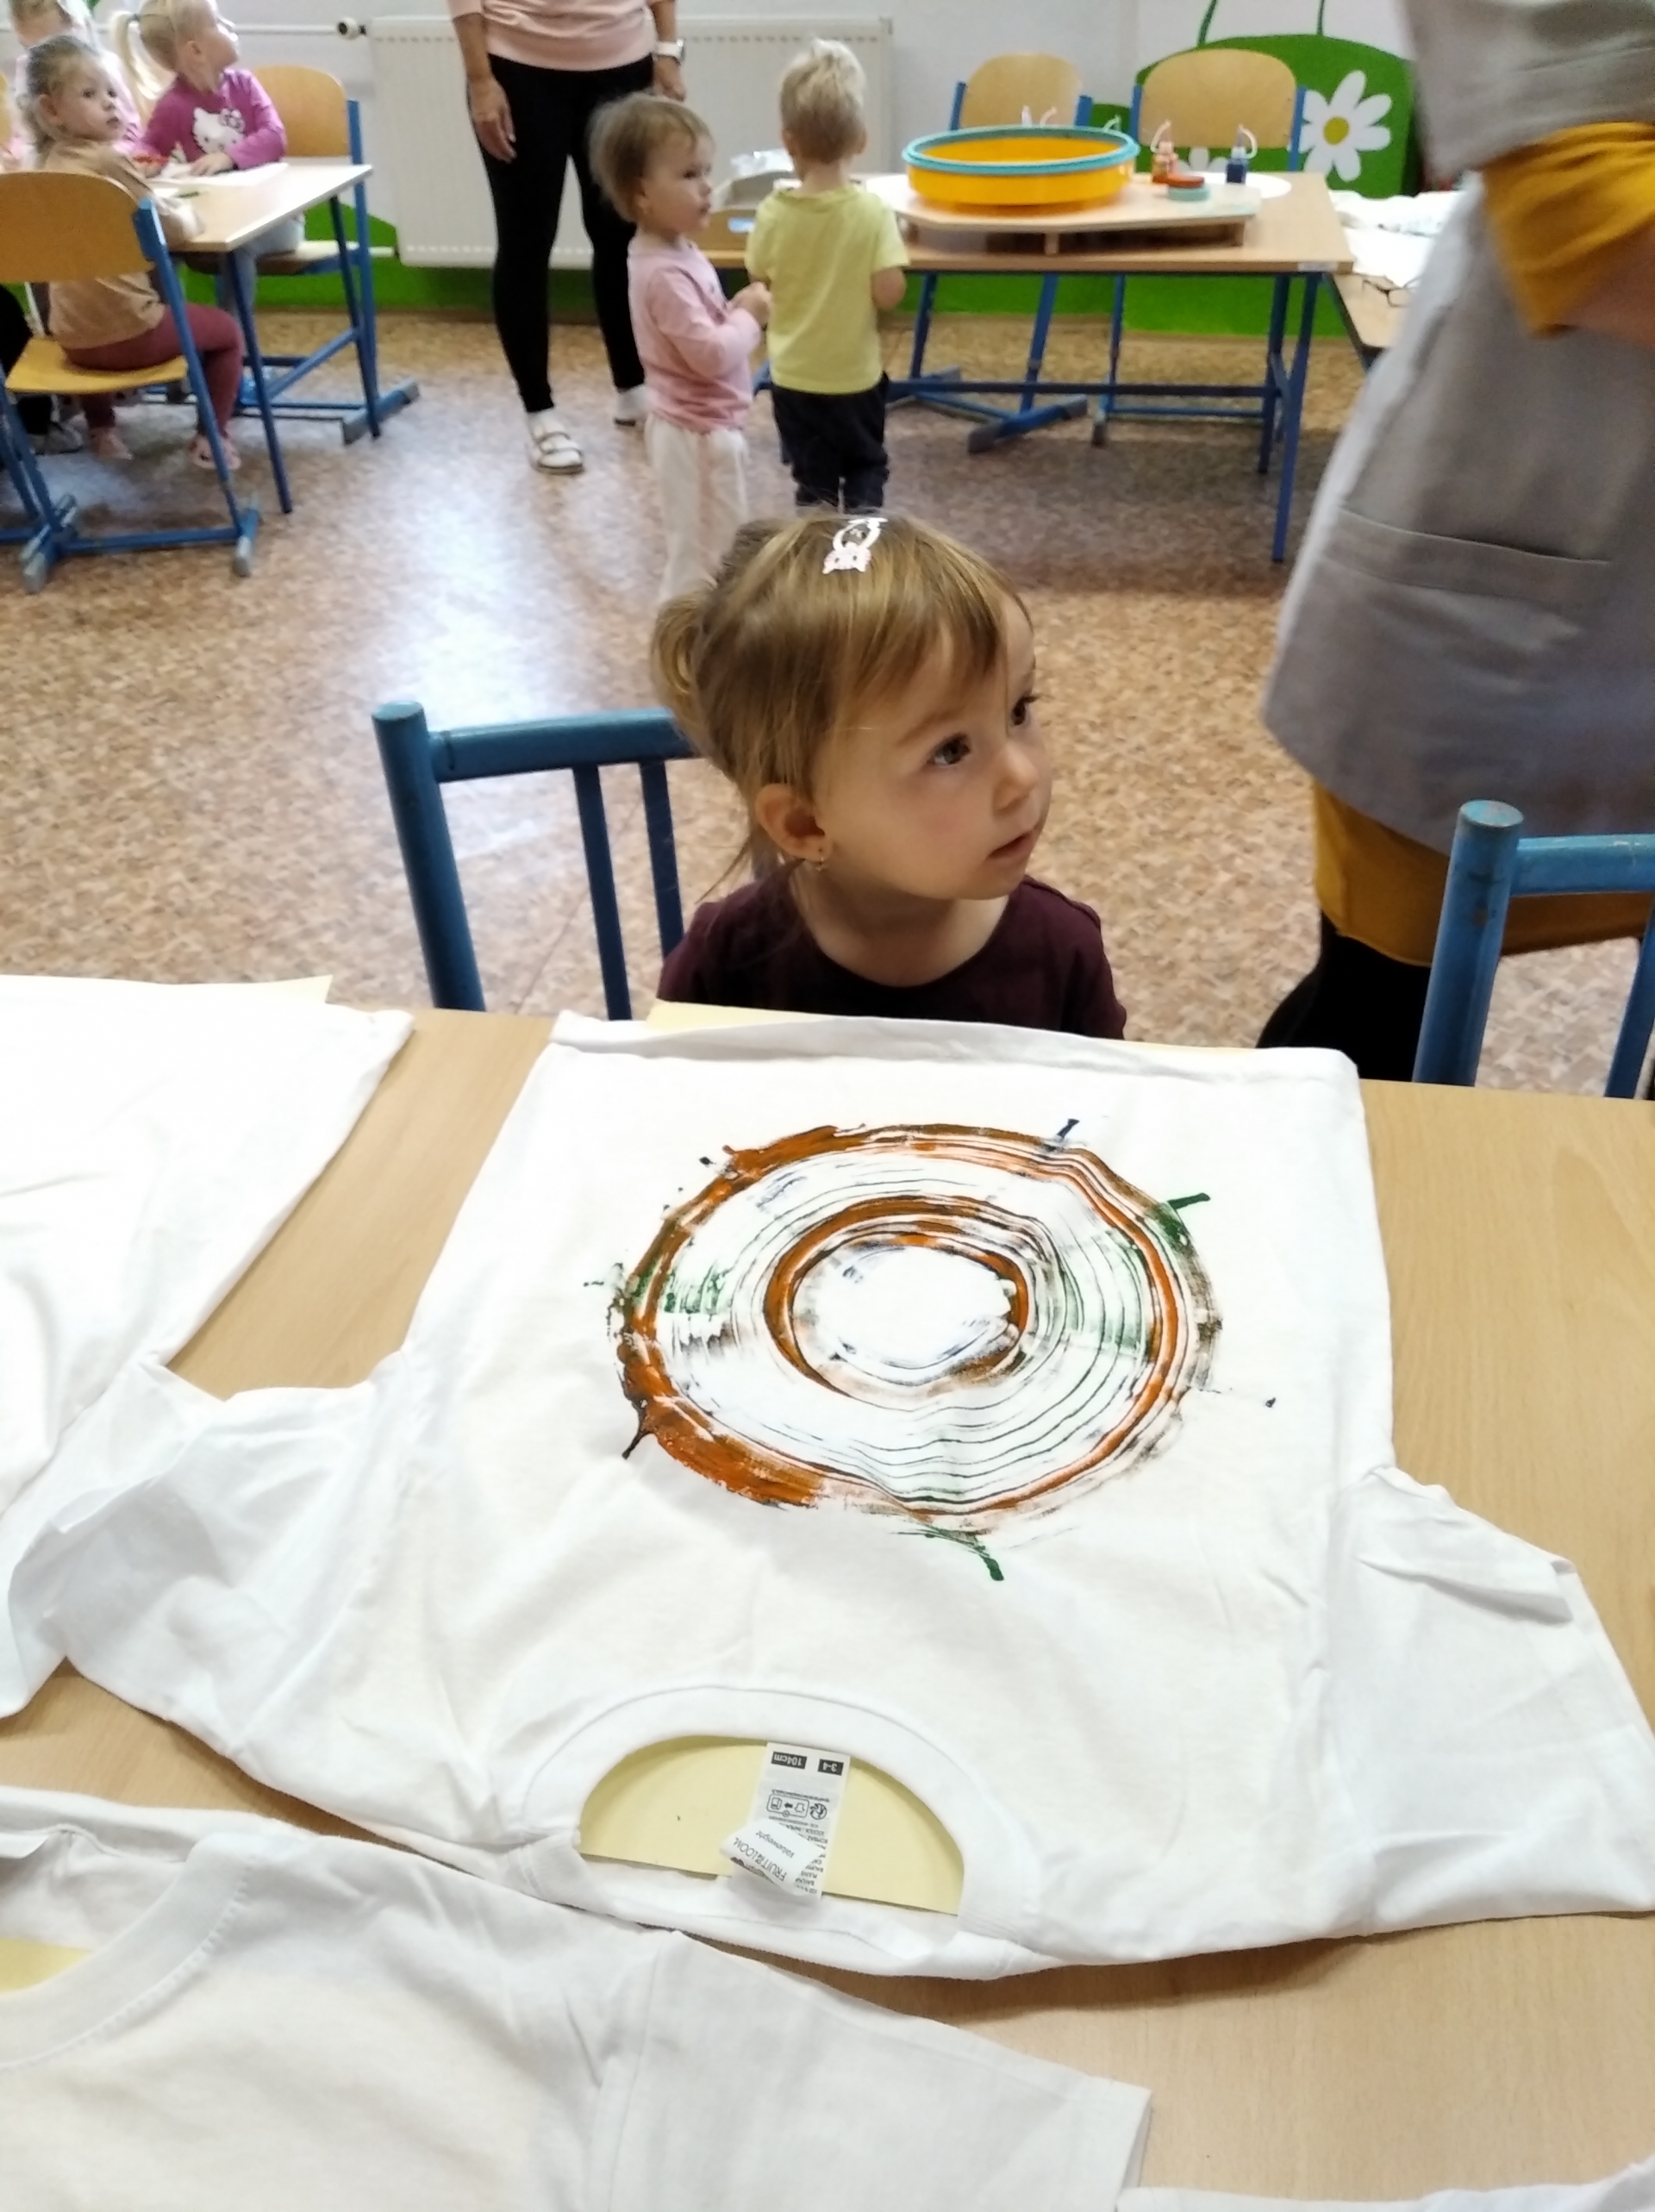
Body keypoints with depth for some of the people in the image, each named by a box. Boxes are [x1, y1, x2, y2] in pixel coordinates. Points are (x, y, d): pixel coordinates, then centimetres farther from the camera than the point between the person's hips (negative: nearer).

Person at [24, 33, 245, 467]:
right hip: (129, 334, -7)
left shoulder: (49, 164, 8)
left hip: (73, 338, 7)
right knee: (226, 329, 18)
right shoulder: (109, 159, -14)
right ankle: (209, 438, 14)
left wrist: (154, 204, 13)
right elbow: (177, 231, -10)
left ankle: (101, 429, 47)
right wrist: (186, 212, 10)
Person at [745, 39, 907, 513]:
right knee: (865, 465, 19)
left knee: (812, 477, 14)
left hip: (793, 374, 1)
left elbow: (761, 282, 1)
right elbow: (888, 293, -17)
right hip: (855, 373, -1)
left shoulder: (774, 213, -11)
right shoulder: (872, 211, -16)